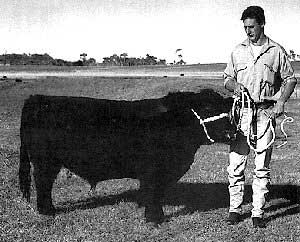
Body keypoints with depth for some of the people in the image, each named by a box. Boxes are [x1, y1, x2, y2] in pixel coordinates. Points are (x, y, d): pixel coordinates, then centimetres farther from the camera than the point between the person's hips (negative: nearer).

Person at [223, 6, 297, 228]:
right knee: (236, 163, -2)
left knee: (262, 166, 1)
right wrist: (234, 86, -5)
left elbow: (290, 79, 8)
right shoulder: (238, 51, 12)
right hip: (243, 112, 2)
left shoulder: (276, 51, 5)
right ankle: (235, 209, 10)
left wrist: (282, 100, -7)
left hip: (266, 112, -2)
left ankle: (258, 212, 8)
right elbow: (227, 78, 18)